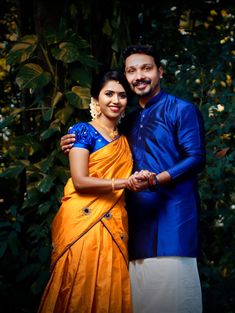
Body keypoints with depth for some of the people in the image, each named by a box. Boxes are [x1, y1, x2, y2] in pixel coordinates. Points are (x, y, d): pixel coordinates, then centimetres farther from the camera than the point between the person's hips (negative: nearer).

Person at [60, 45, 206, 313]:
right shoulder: (129, 121, 22)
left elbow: (195, 159, -7)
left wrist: (156, 180, -21)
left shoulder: (182, 110, 2)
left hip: (172, 211, -6)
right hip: (137, 216, 6)